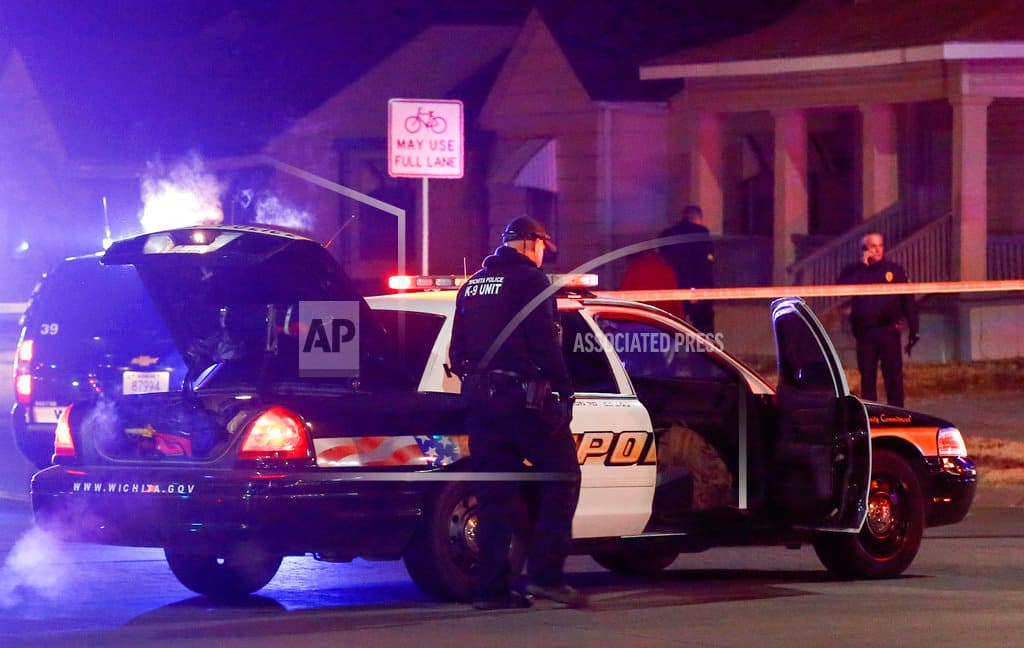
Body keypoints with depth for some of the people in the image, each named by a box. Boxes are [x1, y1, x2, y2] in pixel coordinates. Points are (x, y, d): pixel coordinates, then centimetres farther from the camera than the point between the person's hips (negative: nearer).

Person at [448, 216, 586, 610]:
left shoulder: (472, 286, 18)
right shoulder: (529, 279, -5)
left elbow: (457, 353, 18)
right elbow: (545, 344, -13)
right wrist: (564, 389, -6)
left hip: (480, 399, 7)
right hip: (523, 397, -7)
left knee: (494, 493, 8)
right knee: (562, 475, 0)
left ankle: (492, 588, 4)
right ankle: (545, 573, -11)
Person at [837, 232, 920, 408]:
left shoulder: (895, 270, 5)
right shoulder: (853, 271, 6)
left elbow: (908, 301, 5)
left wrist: (913, 330, 0)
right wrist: (862, 266, -13)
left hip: (889, 332, -1)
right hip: (865, 332, 1)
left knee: (894, 376, -3)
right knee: (867, 377, 6)